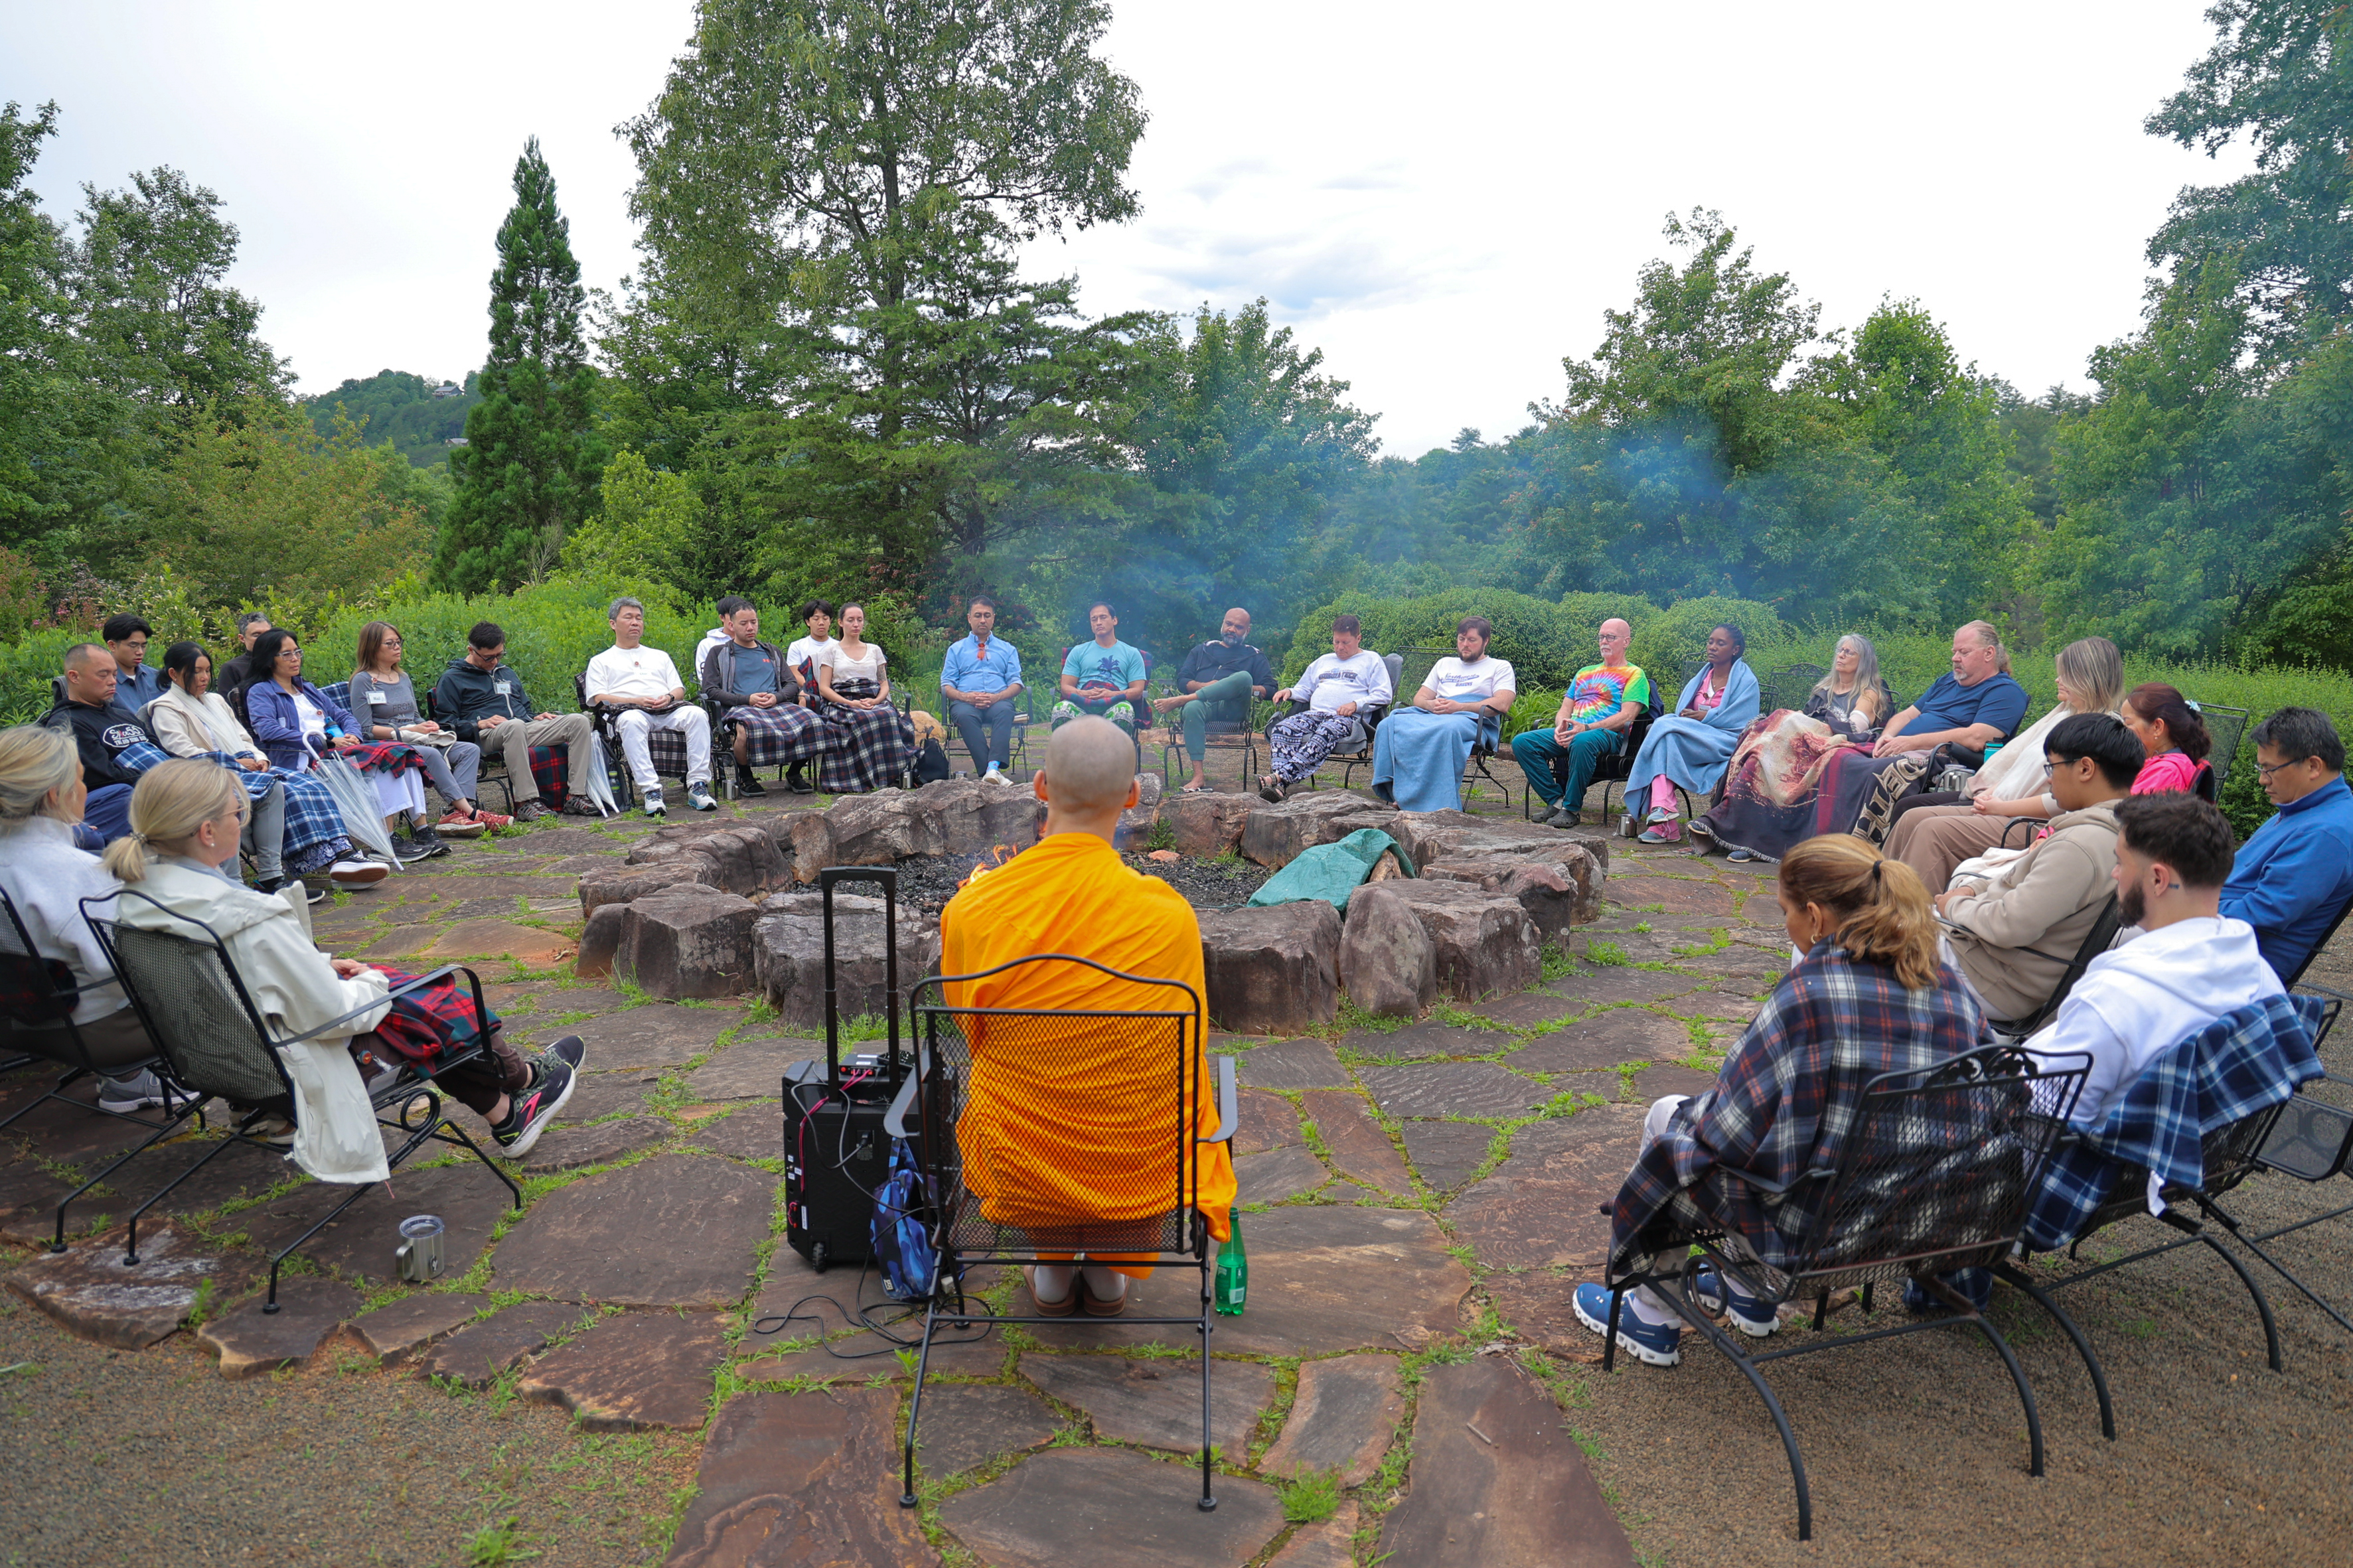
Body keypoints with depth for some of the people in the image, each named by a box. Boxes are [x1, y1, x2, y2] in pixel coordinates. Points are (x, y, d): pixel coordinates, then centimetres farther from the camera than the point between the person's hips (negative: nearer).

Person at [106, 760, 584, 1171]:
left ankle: (505, 1116, 30)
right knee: (435, 1004, 10)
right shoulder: (251, 919, -34)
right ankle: (527, 1077, 37)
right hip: (290, 1067, -9)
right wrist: (373, 984, -6)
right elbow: (332, 1012, -26)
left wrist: (324, 965, 8)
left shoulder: (135, 893, -7)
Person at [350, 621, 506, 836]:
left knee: (471, 750, -17)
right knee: (430, 754, -37)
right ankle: (468, 811, -38)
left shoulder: (404, 678, 21)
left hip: (419, 741, 7)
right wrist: (409, 731, -14)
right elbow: (366, 729, -8)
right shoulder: (363, 681, -1)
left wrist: (428, 726, 0)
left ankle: (454, 813, -36)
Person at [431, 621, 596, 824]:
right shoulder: (452, 679, 10)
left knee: (579, 721, -18)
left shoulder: (507, 674, 30)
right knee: (515, 726, -44)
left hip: (526, 729, 6)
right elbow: (446, 723, 1)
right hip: (485, 738, -6)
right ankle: (526, 802, -45)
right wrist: (479, 724, -14)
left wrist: (537, 717, 13)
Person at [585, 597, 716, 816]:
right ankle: (650, 790, -47)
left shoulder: (660, 656, 33)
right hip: (629, 709, -3)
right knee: (632, 722, -42)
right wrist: (637, 701, -10)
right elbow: (598, 698, 7)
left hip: (668, 709, 3)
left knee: (697, 714, -32)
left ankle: (698, 785, -36)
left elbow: (679, 689, 23)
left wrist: (669, 697, -4)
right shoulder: (601, 661, 23)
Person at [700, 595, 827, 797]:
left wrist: (776, 697, -4)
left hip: (778, 705, 3)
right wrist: (748, 699, -10)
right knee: (748, 727, -42)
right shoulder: (719, 652, 16)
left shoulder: (771, 651, 27)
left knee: (813, 723, -28)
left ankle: (794, 774, -5)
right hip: (739, 707, -3)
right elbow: (711, 690, 3)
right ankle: (744, 778, -13)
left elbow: (793, 685, 20)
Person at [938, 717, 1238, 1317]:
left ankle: (1052, 1273, 39)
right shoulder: (1168, 914, -21)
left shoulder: (968, 911, -18)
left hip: (1016, 1174, 1)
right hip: (1138, 1175, -1)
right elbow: (1185, 1056, -4)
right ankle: (1110, 1270, 38)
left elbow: (973, 1036, 1)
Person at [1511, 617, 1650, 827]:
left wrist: (1587, 728, -19)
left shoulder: (1634, 674, 10)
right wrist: (1560, 727, -4)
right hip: (1570, 732, 6)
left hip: (1610, 734, -6)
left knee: (1582, 742, -43)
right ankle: (1557, 801, -17)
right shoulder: (1584, 673, 30)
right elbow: (1565, 710, 23)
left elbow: (1627, 716, -6)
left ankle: (1570, 809, -29)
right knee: (1521, 742, -18)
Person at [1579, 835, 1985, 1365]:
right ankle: (1751, 1292, 38)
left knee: (1669, 1118, 14)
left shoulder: (1809, 991, -23)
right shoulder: (1954, 988, -4)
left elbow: (1729, 1123, -19)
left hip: (1815, 1231, -7)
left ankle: (1653, 1319, 26)